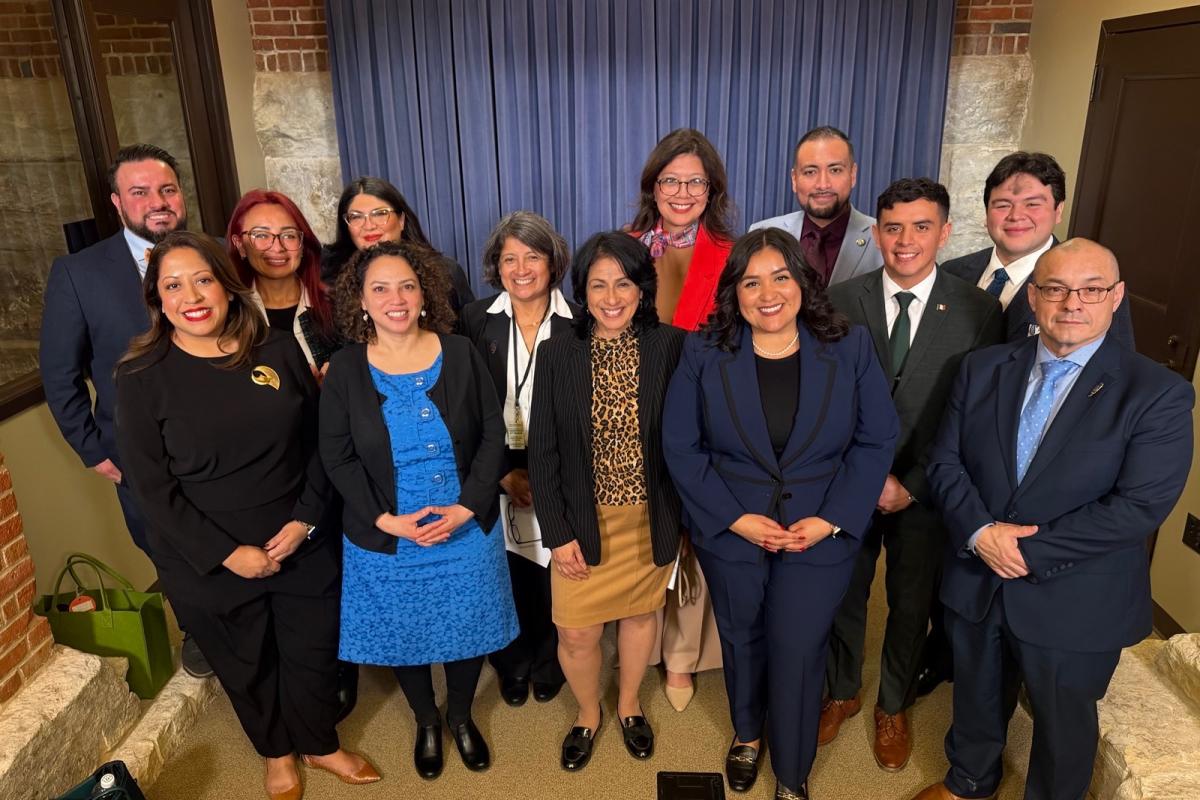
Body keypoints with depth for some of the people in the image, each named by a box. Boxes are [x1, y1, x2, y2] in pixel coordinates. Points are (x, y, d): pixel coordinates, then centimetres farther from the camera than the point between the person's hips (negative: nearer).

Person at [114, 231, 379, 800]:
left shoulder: (279, 352, -6)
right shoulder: (142, 378, -12)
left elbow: (318, 443, 0)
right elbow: (152, 487, -11)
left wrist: (304, 518, -12)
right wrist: (228, 553, -16)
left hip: (300, 545, 2)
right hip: (206, 562, -1)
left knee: (314, 650, 16)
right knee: (246, 665, 19)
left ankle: (319, 744, 45)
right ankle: (276, 752, 48)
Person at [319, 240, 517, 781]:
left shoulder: (460, 354, -6)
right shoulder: (345, 369, -6)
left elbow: (493, 434, -5)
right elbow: (337, 457, -5)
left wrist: (466, 507, -15)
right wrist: (387, 519, -15)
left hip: (466, 529, 0)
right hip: (385, 539, 0)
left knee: (467, 629, 15)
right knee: (403, 636, 16)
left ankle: (461, 717, 44)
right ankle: (426, 722, 45)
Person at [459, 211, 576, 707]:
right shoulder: (476, 320, -2)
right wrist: (505, 473, -9)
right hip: (497, 477, 1)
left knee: (553, 578, 11)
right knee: (505, 580, 10)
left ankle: (548, 665, 38)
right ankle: (513, 667, 38)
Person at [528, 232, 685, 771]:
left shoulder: (669, 347, -9)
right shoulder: (557, 354, -8)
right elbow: (542, 451, -5)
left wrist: (682, 514, -6)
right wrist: (558, 533, -8)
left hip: (651, 518, 1)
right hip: (584, 521, 0)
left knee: (641, 612, 19)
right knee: (576, 633, 6)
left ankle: (629, 704, 48)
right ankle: (588, 714, 38)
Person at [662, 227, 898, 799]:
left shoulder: (849, 349, -6)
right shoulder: (704, 353, -7)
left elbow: (876, 441, -5)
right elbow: (681, 446, -7)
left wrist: (832, 520, -14)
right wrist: (735, 518, -14)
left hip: (820, 535, 0)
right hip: (730, 533, 1)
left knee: (798, 653, 7)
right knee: (741, 642, 20)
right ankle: (746, 735, 50)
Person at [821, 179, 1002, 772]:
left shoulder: (978, 311, -8)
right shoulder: (841, 301, -7)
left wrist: (914, 485, -12)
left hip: (925, 491, 0)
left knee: (911, 604, 17)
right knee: (843, 595, 16)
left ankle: (893, 706, 42)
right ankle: (841, 692, 42)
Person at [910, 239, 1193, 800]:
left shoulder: (1158, 394, -13)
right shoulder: (983, 369, -1)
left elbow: (1140, 506, -20)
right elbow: (944, 461, -3)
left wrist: (1031, 551, -21)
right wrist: (980, 533, -19)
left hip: (1073, 604, -3)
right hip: (975, 583, 4)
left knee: (1063, 723, 19)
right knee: (976, 700, 25)